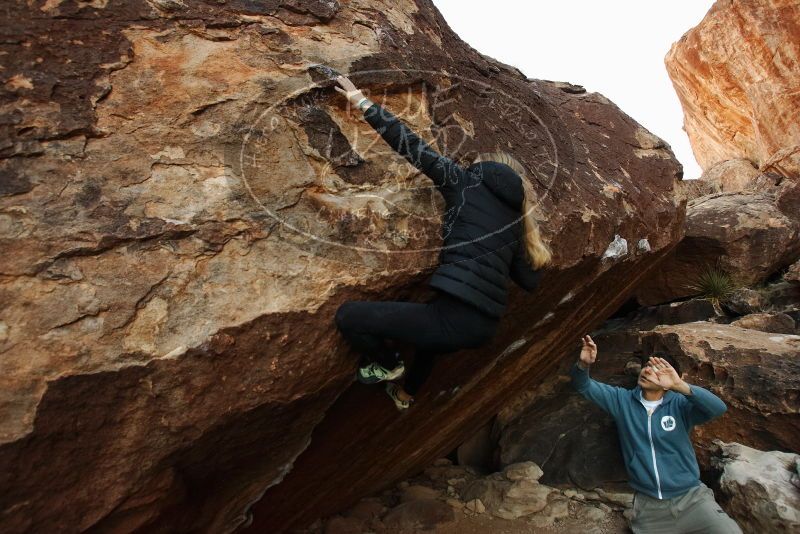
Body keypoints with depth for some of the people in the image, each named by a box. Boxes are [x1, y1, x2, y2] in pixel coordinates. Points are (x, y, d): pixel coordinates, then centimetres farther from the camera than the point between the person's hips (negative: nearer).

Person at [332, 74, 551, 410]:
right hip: (485, 326, 9)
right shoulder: (515, 218, 17)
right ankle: (405, 395, 62)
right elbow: (529, 280, 18)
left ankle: (386, 364, 24)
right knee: (429, 334, 43)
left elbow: (413, 147, 1)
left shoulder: (467, 183, 3)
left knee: (348, 316, -1)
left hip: (455, 315, -9)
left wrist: (362, 102, 8)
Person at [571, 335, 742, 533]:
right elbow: (584, 386, -5)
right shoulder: (622, 400, 0)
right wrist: (583, 364, -26)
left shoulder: (679, 404, -6)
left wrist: (680, 386, -35)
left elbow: (718, 408, -22)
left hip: (691, 497, -1)